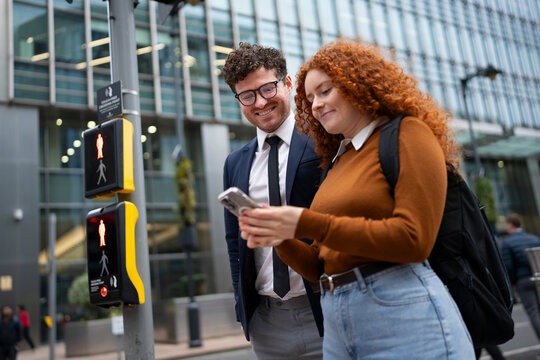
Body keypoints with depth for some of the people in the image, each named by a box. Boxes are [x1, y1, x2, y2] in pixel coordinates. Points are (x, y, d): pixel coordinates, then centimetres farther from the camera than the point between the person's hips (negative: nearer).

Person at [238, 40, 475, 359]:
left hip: (405, 321, -6)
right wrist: (282, 239, -6)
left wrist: (305, 223, -17)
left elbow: (414, 240, -16)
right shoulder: (338, 162, 14)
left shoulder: (408, 134, -3)